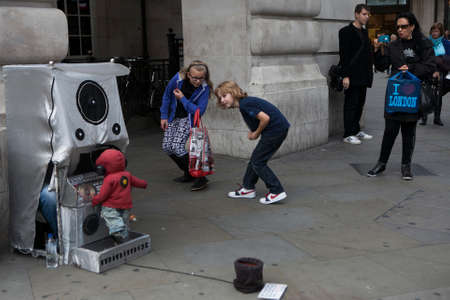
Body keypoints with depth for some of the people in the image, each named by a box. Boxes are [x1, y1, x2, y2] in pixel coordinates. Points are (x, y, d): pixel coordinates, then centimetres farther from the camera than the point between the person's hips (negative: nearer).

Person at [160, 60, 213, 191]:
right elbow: (167, 96, 0)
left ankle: (200, 177, -12)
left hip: (188, 119, -5)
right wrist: (164, 116, 3)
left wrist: (182, 98, -25)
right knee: (167, 147, 4)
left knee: (177, 147, -20)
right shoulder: (178, 78, -16)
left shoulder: (204, 88, -22)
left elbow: (199, 111, -23)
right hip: (174, 117, 5)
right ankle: (188, 173, 21)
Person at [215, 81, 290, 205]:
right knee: (255, 159, 18)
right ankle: (248, 188, 31)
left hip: (276, 129, -10)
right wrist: (253, 132, 6)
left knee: (257, 162, -3)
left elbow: (265, 118, -23)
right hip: (278, 130, 10)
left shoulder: (245, 104, -17)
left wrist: (256, 133, -7)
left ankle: (277, 191, -1)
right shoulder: (244, 103, 13)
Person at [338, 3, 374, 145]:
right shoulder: (346, 31, -8)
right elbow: (344, 55, -13)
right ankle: (348, 134, 2)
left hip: (363, 76, 8)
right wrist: (345, 76, -19)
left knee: (360, 104, 12)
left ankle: (356, 130, 22)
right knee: (351, 104, -4)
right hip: (352, 76, -8)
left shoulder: (364, 32, 17)